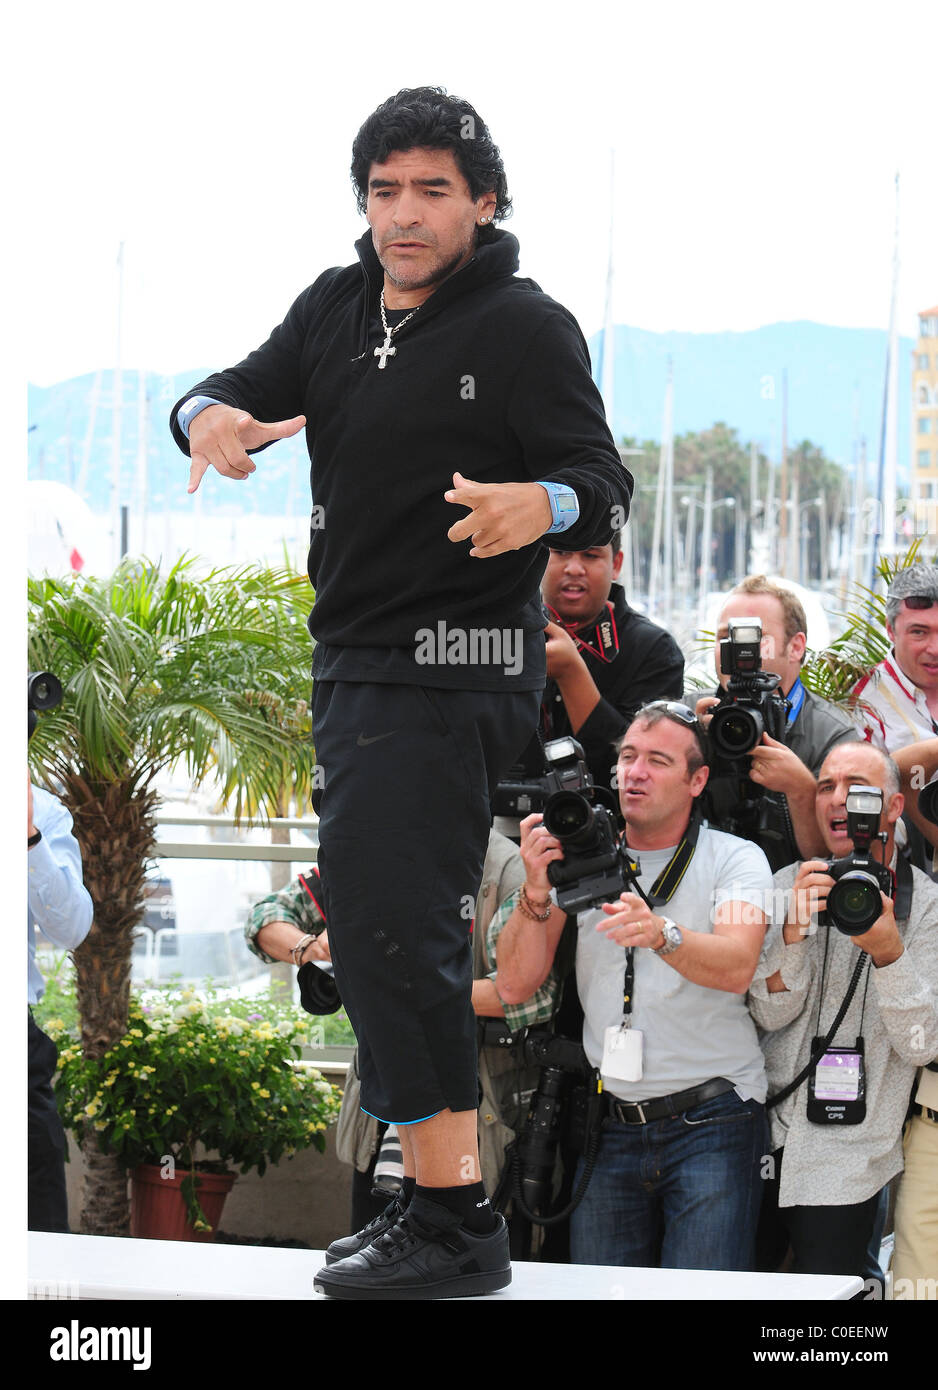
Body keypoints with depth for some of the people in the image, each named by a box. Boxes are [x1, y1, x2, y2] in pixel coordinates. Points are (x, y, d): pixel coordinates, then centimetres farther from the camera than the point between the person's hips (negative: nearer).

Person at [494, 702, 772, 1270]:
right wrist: (536, 894, -13)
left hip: (711, 1122, -3)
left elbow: (736, 967, -19)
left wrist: (661, 934, -38)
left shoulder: (735, 858, 1)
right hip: (611, 1127, 4)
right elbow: (515, 985, 4)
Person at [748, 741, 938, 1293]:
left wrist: (887, 951, -26)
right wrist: (794, 929, -21)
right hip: (763, 1141, 3)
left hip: (846, 1165, -3)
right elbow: (772, 1013, -4)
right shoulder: (791, 886, 5)